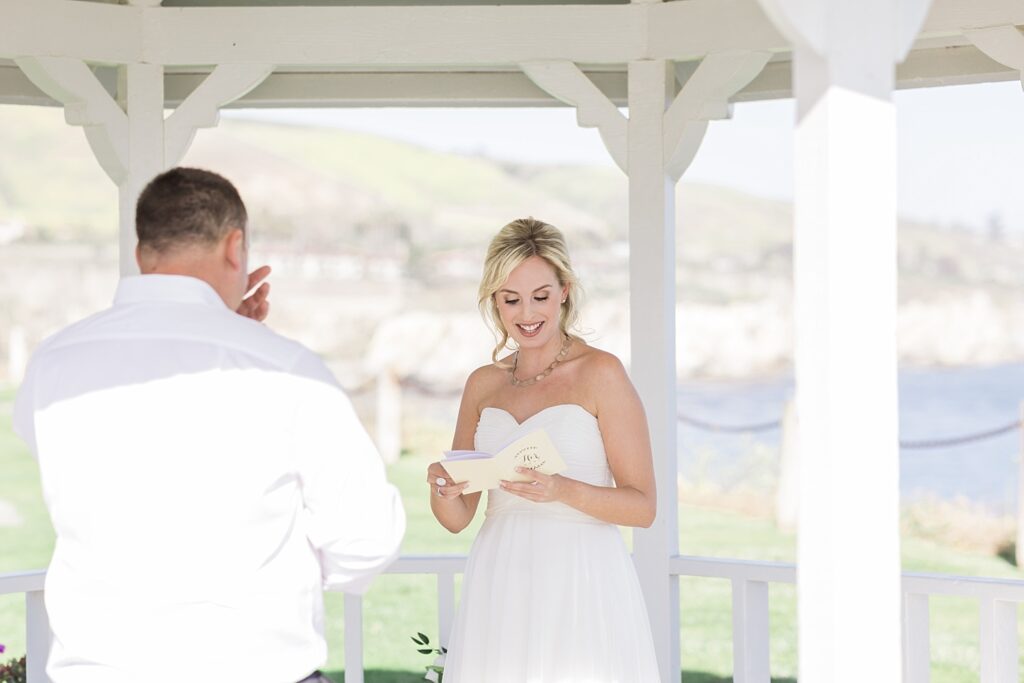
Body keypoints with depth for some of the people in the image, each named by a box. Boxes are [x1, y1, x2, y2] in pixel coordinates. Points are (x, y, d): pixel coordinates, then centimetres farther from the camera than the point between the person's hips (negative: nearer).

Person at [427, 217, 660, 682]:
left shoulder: (601, 373, -3)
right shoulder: (483, 384, 12)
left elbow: (642, 506, -6)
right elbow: (457, 518, 12)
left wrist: (563, 491, -22)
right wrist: (442, 488, -10)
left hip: (581, 587, -4)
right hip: (502, 591, 4)